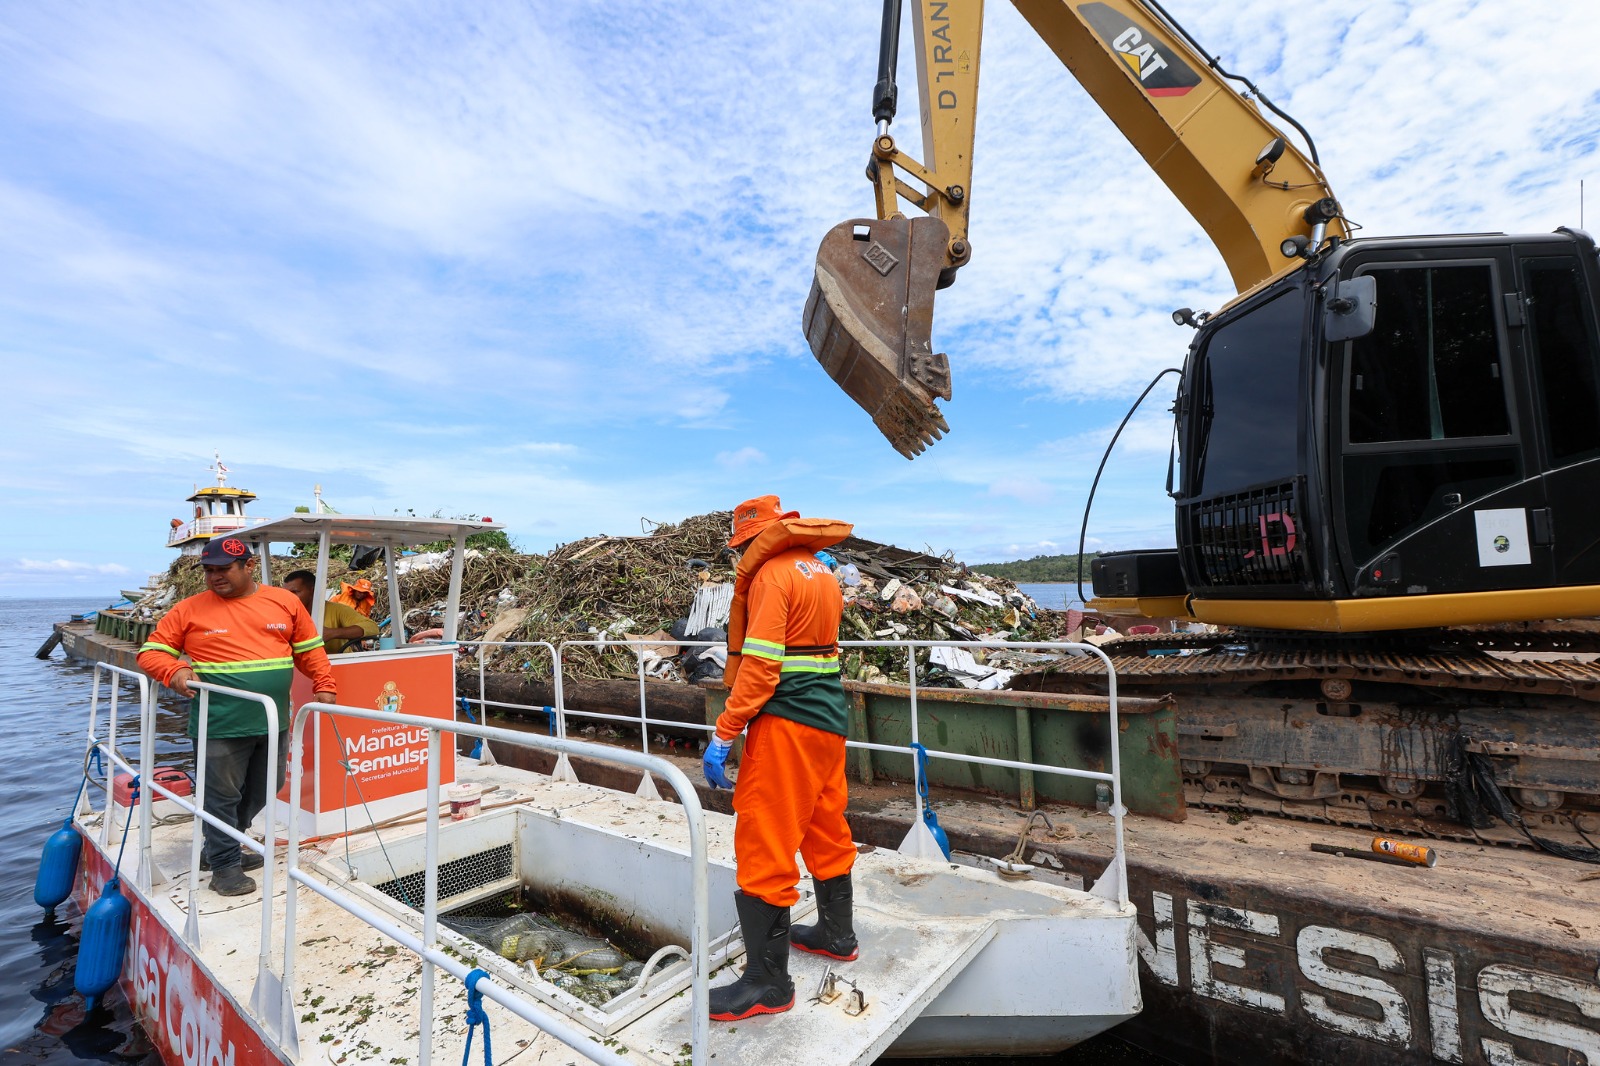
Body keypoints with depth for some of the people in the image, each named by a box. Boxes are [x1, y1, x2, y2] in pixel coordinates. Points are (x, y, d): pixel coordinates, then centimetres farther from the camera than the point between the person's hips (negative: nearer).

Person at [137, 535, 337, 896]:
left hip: (274, 723, 4)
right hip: (221, 727, -3)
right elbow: (151, 652, 4)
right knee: (222, 795, 6)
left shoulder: (285, 601, 4)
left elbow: (310, 650, 9)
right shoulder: (189, 609, -1)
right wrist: (174, 671, -17)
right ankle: (224, 866, 24)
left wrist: (324, 686, 0)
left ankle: (219, 848, 39)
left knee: (261, 791, 17)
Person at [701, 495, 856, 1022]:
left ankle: (768, 982, 12)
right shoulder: (822, 572, 11)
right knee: (824, 828, 23)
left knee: (763, 843, 1)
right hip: (830, 718, 9)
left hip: (787, 722, -9)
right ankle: (837, 934, 41)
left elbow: (760, 663, -20)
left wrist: (723, 736, -16)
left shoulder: (772, 574, -13)